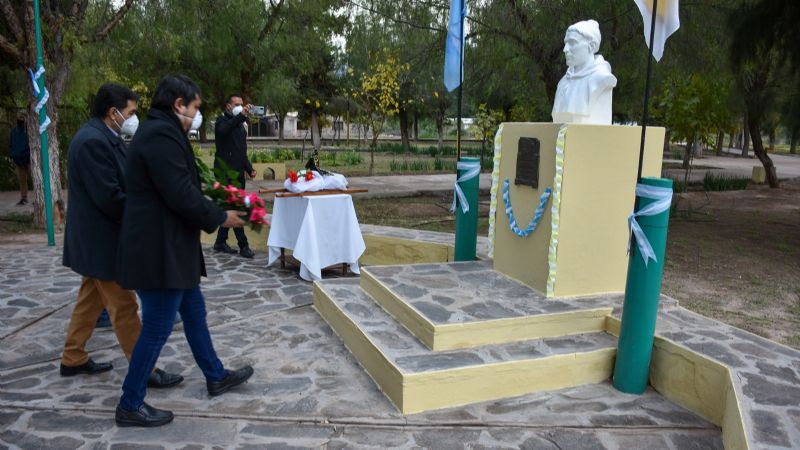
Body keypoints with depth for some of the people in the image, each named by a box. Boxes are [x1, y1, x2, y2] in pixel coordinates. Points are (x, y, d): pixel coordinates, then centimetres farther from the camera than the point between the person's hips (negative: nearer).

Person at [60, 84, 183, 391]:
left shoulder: (100, 137, 10)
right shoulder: (94, 141, -22)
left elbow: (117, 185, 13)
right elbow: (109, 197, -25)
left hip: (96, 238, 10)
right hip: (101, 241, -10)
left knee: (91, 300, 20)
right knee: (124, 307, -3)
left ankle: (73, 359, 33)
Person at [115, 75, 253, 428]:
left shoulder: (158, 131, 14)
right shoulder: (162, 134, -20)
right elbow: (182, 195, -24)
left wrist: (211, 209, 11)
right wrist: (220, 218, -10)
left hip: (165, 245, 11)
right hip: (160, 249, -11)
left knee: (193, 311, 20)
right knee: (156, 329, 2)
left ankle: (216, 377, 36)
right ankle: (130, 405, 18)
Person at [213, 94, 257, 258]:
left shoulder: (241, 125, 19)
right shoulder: (222, 120, -4)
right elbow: (224, 130, -30)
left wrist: (249, 169, 16)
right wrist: (242, 116, -40)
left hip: (238, 172, 8)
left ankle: (221, 242, 20)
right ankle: (243, 245, -8)